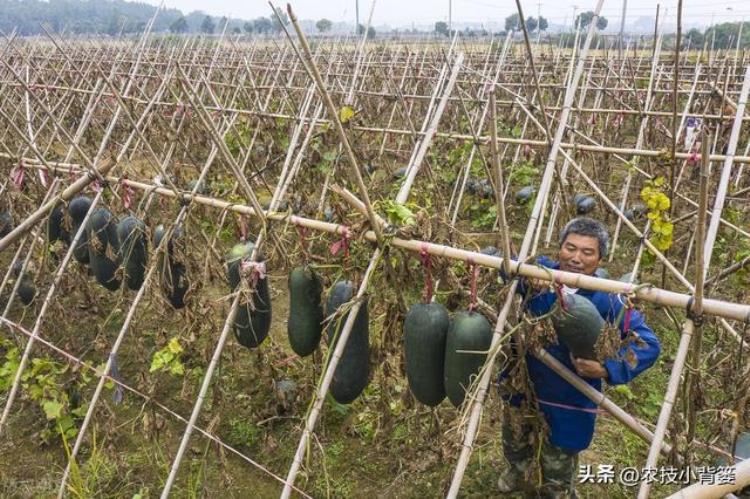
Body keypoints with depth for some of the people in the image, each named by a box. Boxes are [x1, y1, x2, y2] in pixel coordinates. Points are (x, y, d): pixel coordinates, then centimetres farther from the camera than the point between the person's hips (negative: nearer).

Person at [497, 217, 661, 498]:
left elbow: (649, 344, -21)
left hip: (567, 403, -4)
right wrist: (528, 277, -43)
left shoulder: (607, 301, -22)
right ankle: (519, 474, 68)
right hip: (521, 385, 4)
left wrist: (605, 369, -34)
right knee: (515, 445, 34)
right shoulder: (542, 272, -13)